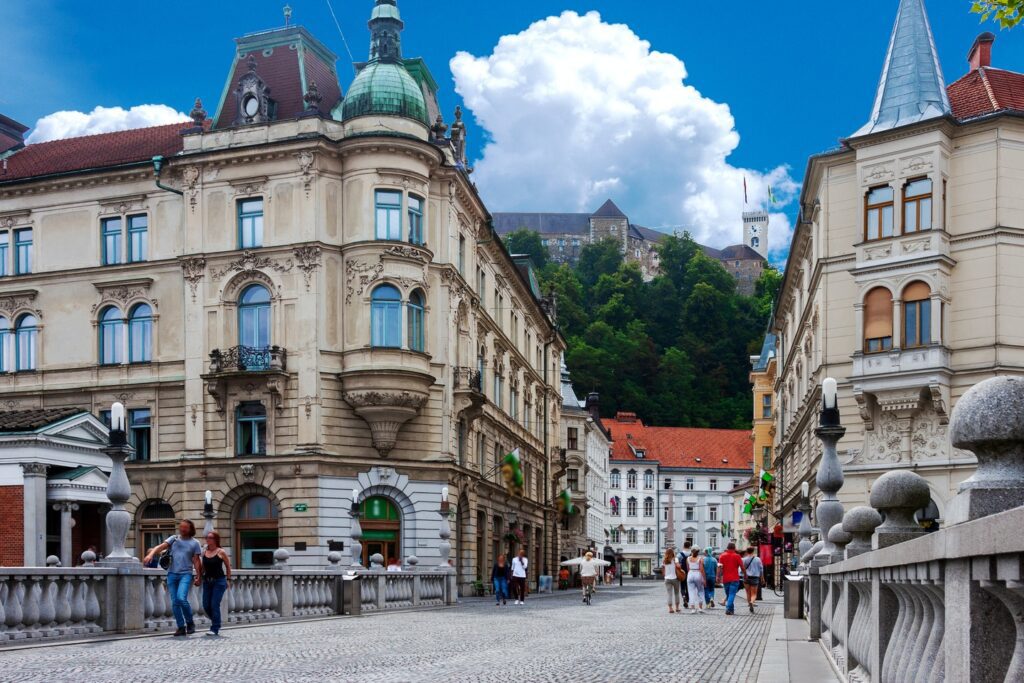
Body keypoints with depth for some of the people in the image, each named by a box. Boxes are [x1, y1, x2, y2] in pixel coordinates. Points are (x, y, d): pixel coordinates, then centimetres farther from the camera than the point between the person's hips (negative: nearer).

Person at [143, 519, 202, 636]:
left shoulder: (194, 543, 5)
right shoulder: (173, 539, 10)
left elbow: (196, 561, 4)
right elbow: (161, 547, -5)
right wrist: (151, 554, -24)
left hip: (185, 574, -3)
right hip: (172, 574, 3)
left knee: (181, 598, -21)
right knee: (175, 602, 2)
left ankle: (190, 622, -2)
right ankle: (181, 627, 11)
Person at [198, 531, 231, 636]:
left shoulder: (221, 552, -6)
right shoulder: (204, 552, 7)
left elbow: (228, 566, 2)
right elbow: (202, 567, 17)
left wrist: (228, 580, -1)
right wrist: (199, 578, 7)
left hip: (219, 581, -5)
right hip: (207, 581, 5)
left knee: (214, 605, -9)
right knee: (206, 605, 5)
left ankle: (215, 629, -3)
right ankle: (216, 623, 28)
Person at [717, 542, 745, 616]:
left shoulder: (722, 556, 4)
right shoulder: (736, 556, -2)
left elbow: (720, 567, -3)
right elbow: (742, 567, 2)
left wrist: (718, 577, -3)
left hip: (725, 579, 3)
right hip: (734, 579, -3)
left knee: (728, 595, 15)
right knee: (732, 595, -7)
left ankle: (731, 609, 21)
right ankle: (728, 609, -21)